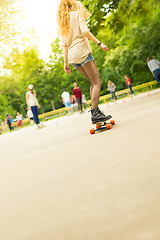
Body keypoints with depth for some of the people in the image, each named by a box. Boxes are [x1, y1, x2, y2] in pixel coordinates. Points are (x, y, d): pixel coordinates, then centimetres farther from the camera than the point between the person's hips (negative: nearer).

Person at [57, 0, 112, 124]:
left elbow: (64, 44, 18)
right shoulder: (78, 13, 5)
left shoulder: (63, 22, 22)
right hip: (82, 51, -7)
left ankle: (95, 111, 4)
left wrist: (65, 62, 16)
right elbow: (85, 31, -10)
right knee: (97, 82, -10)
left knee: (94, 83, 12)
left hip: (73, 57, 7)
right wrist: (99, 43, -13)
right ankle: (95, 113, -22)